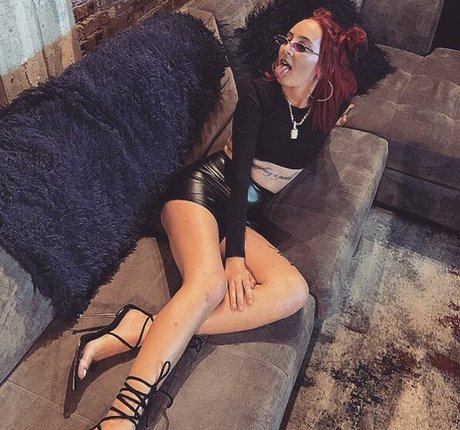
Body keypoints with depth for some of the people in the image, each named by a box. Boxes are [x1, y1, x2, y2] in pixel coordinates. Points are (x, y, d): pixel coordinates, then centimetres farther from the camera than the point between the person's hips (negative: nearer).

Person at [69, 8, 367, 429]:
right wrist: (235, 256, -21)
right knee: (209, 282, -35)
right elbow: (238, 173, -14)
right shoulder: (258, 94, -5)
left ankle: (141, 330, -34)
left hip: (244, 214, 4)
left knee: (293, 291, -26)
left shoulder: (327, 109, 6)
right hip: (204, 186, -4)